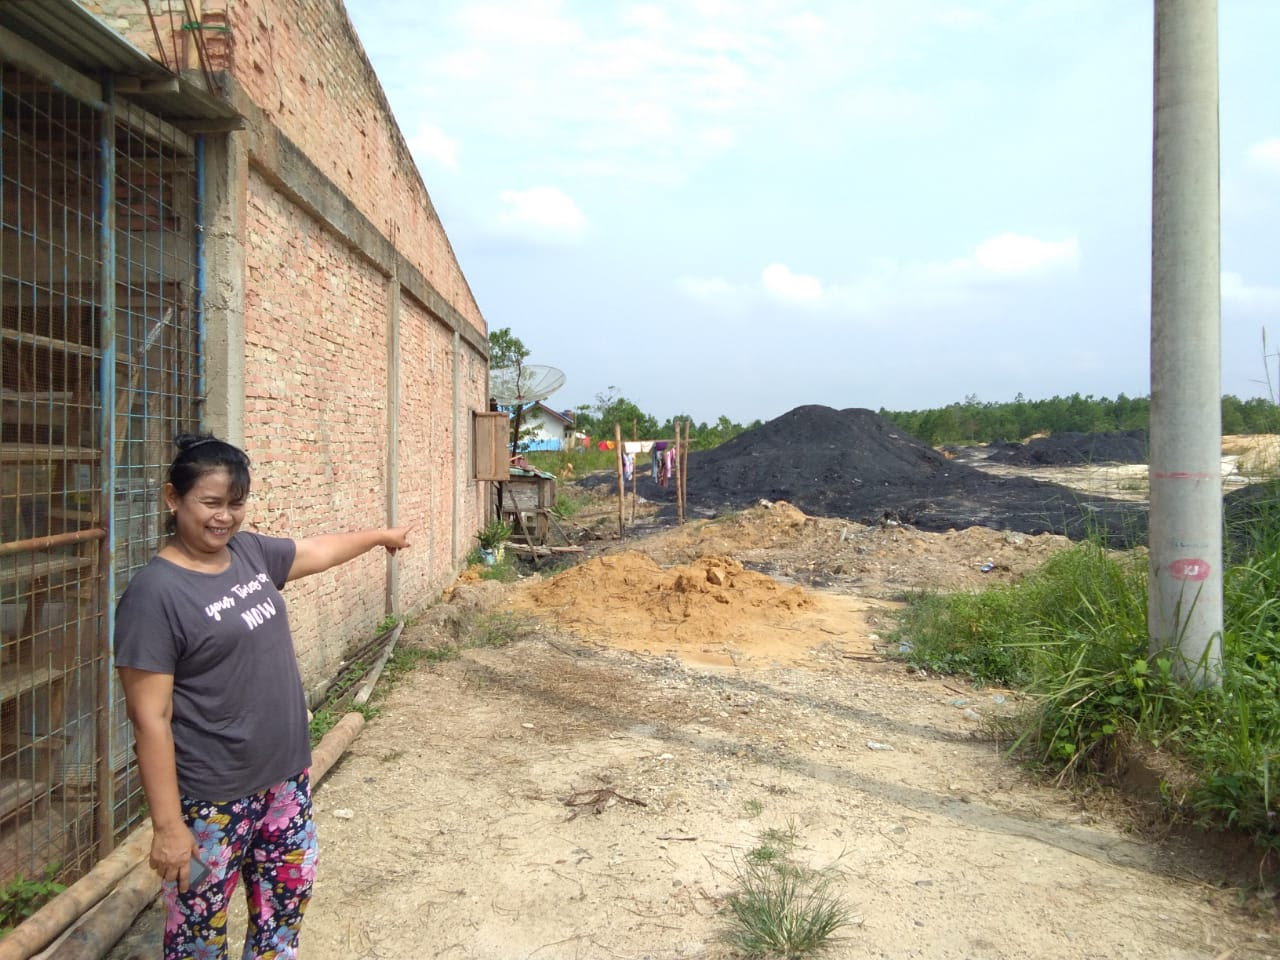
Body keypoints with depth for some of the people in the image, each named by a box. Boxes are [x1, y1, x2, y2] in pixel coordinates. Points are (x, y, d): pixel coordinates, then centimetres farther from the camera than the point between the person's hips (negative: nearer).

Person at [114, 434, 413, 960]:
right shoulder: (154, 593, -19)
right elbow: (150, 719, -19)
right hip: (211, 799, -7)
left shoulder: (251, 553, 1)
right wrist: (168, 825, -18)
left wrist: (381, 535, 35)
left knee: (288, 898, 19)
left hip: (285, 776, 7)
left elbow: (319, 549, 21)